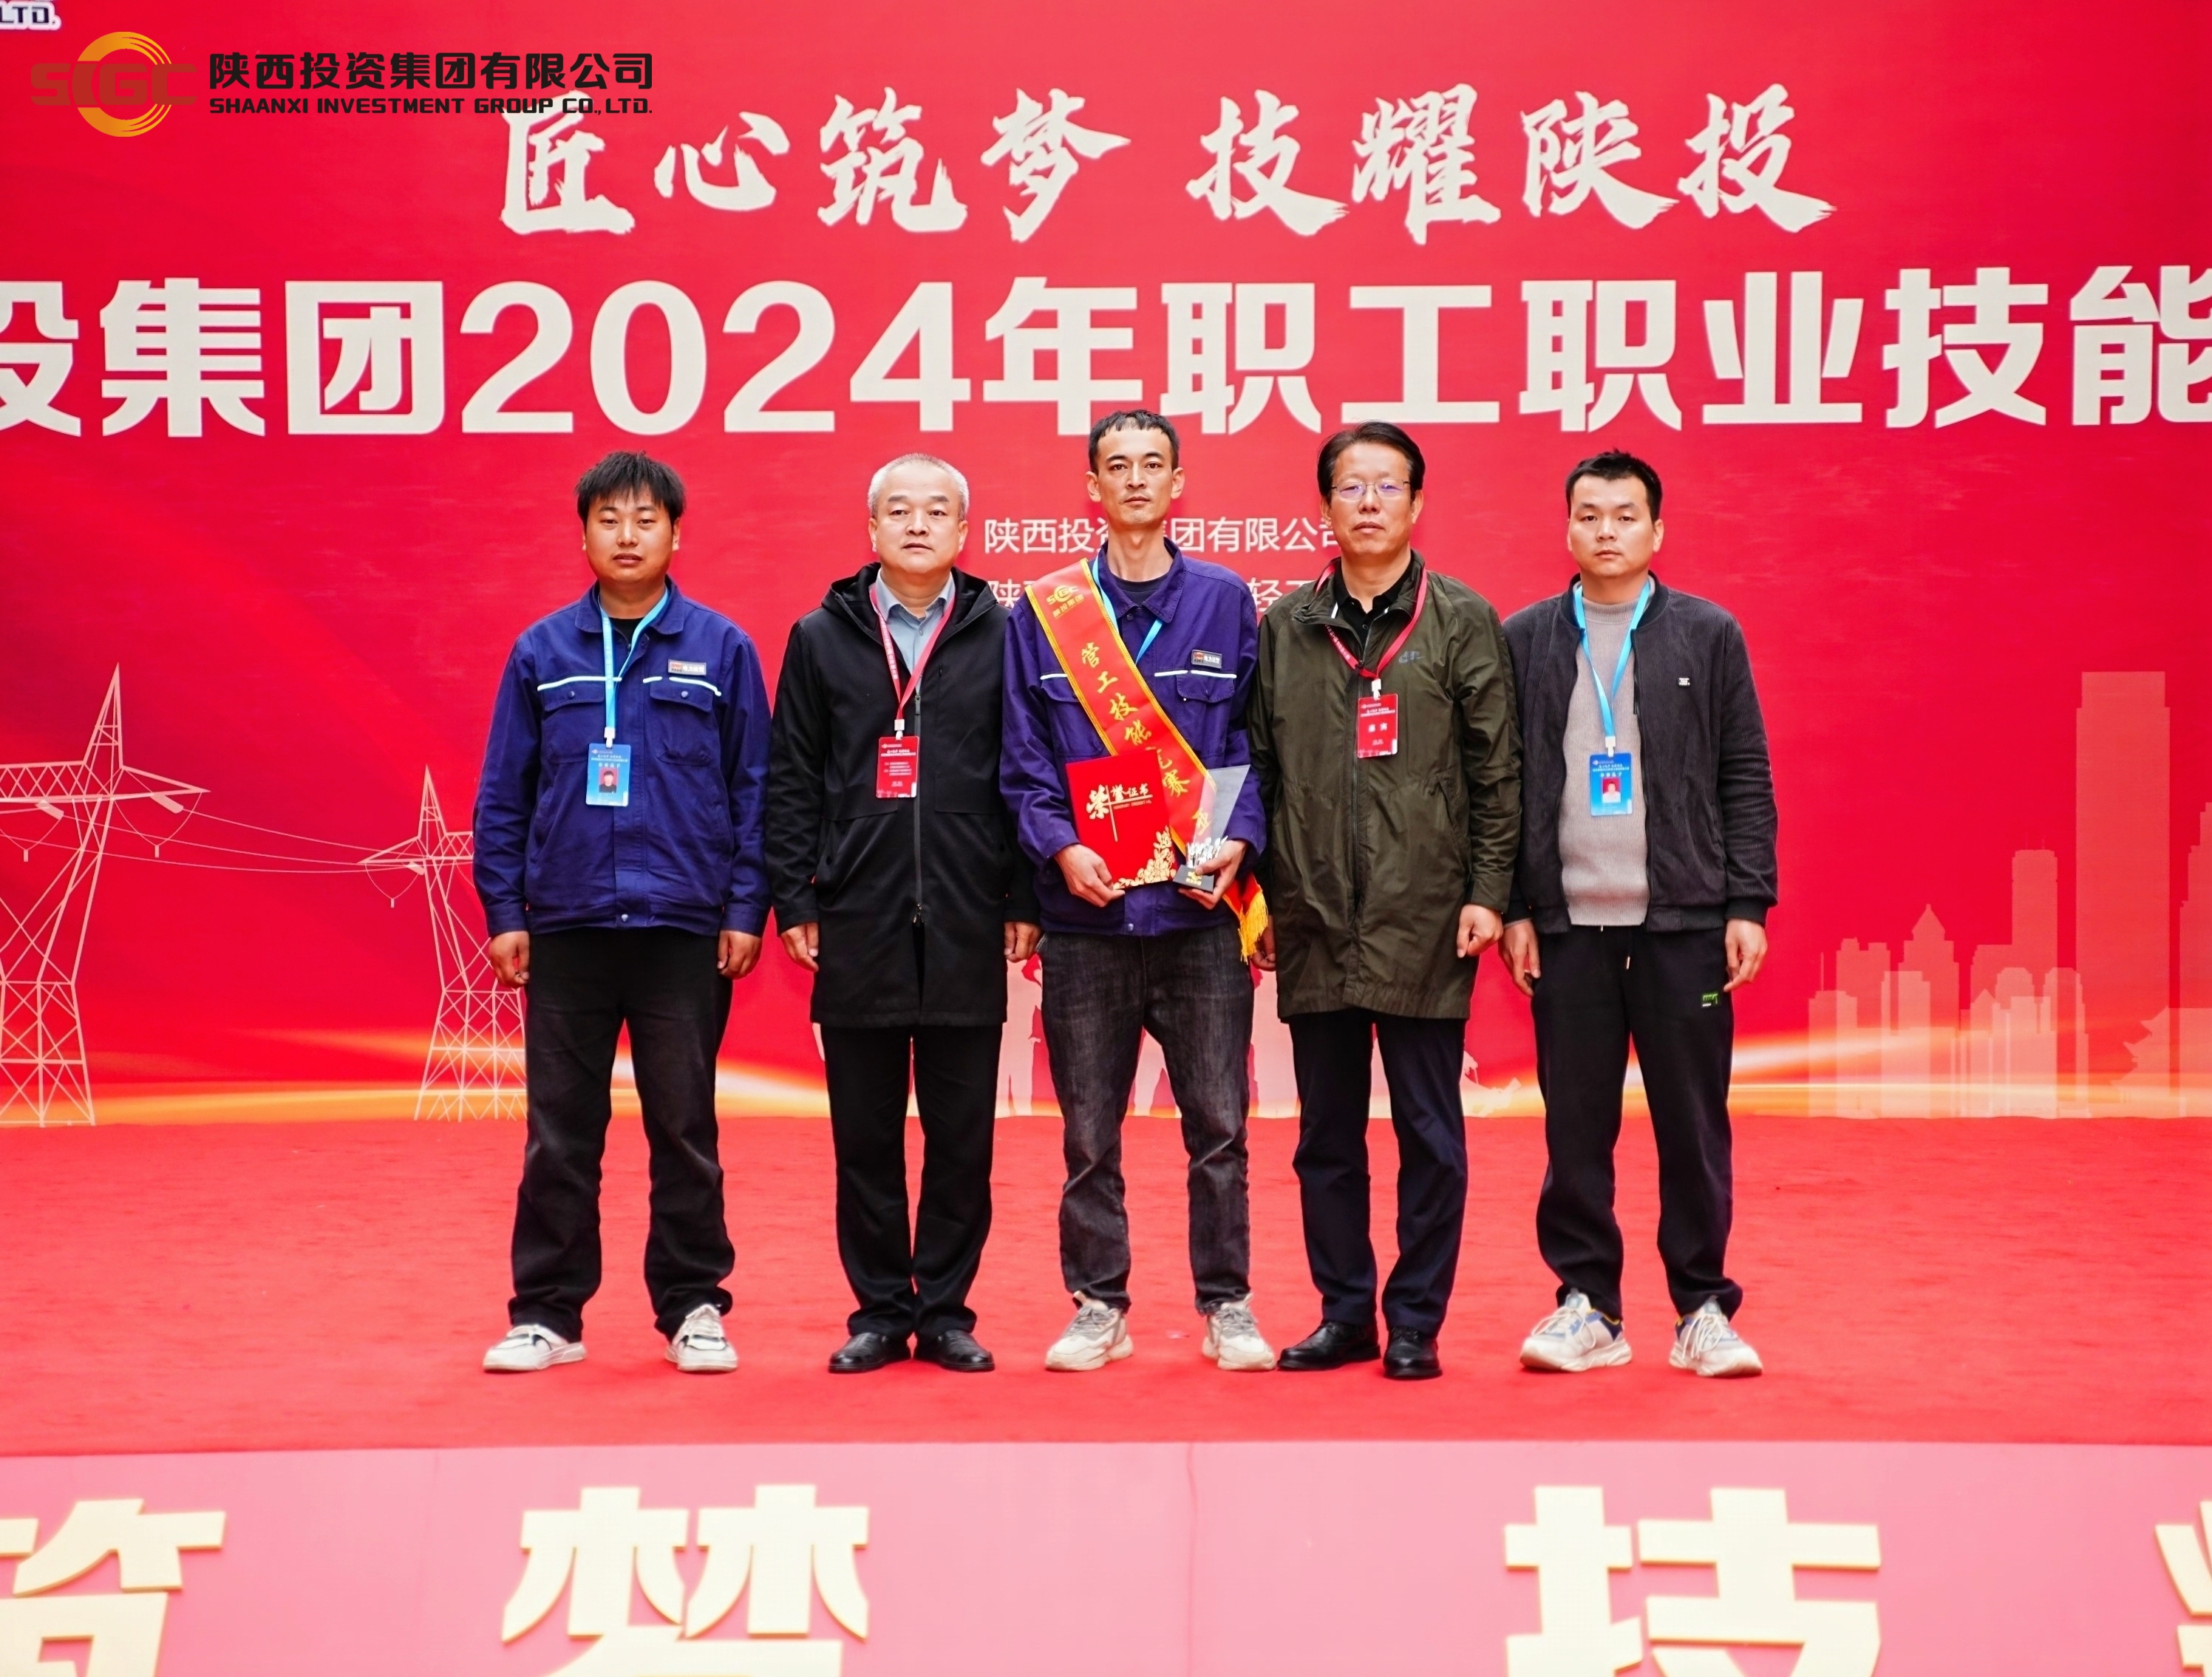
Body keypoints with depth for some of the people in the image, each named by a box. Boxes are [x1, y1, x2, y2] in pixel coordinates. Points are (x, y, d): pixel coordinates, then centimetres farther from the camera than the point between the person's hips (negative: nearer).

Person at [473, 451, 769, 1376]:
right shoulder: (543, 651, 5)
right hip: (565, 929, 1)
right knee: (558, 1134, 6)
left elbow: (753, 788, 3)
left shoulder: (721, 649, 2)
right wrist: (503, 911, 2)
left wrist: (747, 909, -2)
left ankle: (694, 1308, 15)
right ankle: (546, 1313, 14)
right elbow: (503, 794, 7)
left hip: (684, 930, -1)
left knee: (684, 1128, 5)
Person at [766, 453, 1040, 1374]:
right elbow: (790, 780, 7)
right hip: (856, 926, 1)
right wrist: (794, 900, 0)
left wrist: (1028, 901, -1)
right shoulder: (821, 636, 7)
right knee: (865, 1140, 6)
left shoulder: (1000, 635, 5)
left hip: (967, 926, 0)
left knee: (962, 1139, 5)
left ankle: (945, 1310, 15)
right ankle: (880, 1312, 16)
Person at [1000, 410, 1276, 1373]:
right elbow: (1024, 759, 5)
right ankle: (1098, 1307, 16)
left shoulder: (1224, 601, 8)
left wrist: (1239, 838, -8)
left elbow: (1254, 742, 8)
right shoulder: (1044, 611, 7)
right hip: (1088, 910, 0)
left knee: (1217, 1123, 1)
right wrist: (1061, 847, -9)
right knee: (1090, 1130, 5)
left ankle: (1226, 1305, 12)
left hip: (1201, 908, 0)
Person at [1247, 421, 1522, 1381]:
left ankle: (1416, 1322, 12)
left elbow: (1496, 770, 1)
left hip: (1425, 922, -3)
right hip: (1315, 922, 3)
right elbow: (1259, 768, 11)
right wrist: (1258, 892, 6)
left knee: (1429, 1134, 2)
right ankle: (1344, 1314, 19)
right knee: (1326, 1136, 9)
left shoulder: (1463, 621, 3)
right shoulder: (1285, 628, 10)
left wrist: (1488, 892, -6)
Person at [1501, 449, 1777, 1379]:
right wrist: (1512, 907, 0)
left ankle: (1704, 1311, 10)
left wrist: (1747, 904, -2)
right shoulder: (1524, 640, 8)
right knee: (1575, 1126, 3)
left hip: (1684, 919, -1)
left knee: (1694, 1122, 2)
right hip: (1567, 921, 1)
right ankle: (1588, 1307, 13)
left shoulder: (1709, 635, 6)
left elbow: (1746, 779, 5)